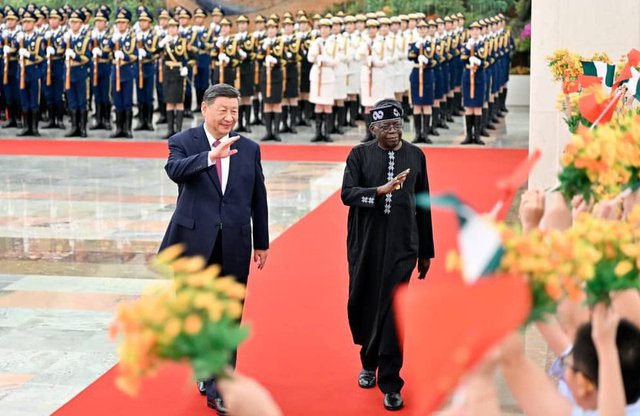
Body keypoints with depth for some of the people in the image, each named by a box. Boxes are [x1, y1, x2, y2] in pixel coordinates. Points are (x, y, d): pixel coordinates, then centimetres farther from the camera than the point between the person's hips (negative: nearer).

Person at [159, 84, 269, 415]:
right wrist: (211, 156, -41)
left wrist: (262, 243, 12)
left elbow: (258, 199, 10)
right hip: (195, 241, -2)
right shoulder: (183, 142, -2)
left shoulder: (250, 149, 6)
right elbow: (175, 170, -26)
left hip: (234, 245, 2)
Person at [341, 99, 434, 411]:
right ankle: (369, 363, 34)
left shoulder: (415, 156, 5)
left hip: (402, 246, 0)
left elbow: (423, 206, 9)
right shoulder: (360, 155, 1)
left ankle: (390, 384, 3)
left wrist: (426, 252, 12)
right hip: (364, 245, 1)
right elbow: (347, 194, -11)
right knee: (362, 304, 8)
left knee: (392, 311, -6)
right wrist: (381, 190, -27)